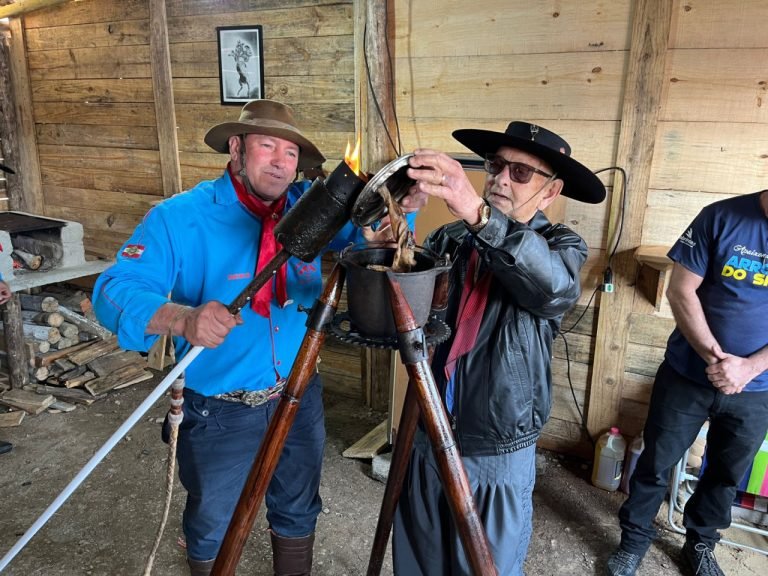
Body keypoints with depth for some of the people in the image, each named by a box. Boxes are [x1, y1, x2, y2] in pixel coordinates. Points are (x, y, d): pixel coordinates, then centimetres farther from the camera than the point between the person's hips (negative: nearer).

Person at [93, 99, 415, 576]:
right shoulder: (181, 217, -14)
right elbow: (114, 291, -22)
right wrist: (182, 318, -42)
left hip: (300, 399, 4)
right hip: (219, 411, -3)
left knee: (299, 513, 25)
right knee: (213, 529, 20)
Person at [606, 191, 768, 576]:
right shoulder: (721, 218, -13)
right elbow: (680, 291, -12)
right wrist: (714, 356, -16)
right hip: (687, 376, -2)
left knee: (727, 474, 20)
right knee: (656, 464, 10)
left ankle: (700, 544, 44)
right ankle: (634, 540, 32)